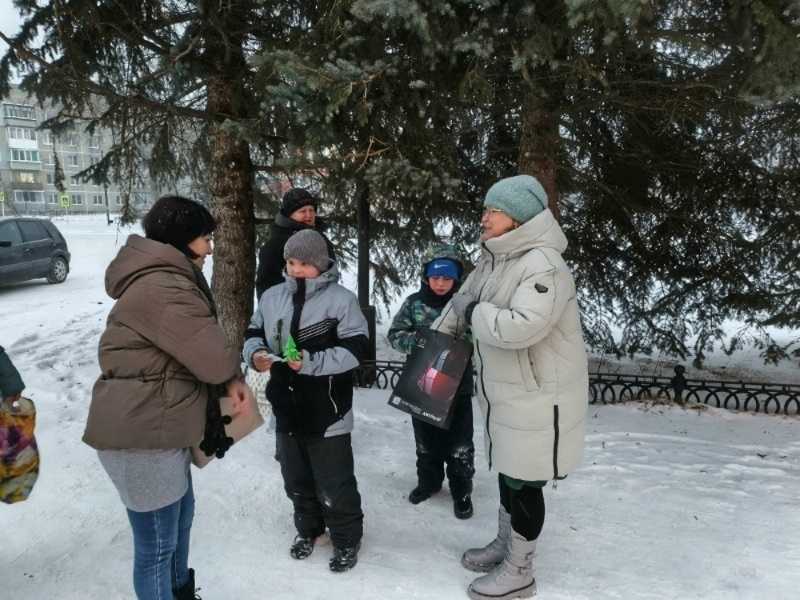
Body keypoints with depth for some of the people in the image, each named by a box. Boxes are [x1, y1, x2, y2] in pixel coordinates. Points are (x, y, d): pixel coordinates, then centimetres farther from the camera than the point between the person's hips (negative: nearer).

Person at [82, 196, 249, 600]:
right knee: (157, 542, 4)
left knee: (180, 516, 27)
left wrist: (228, 381, 1)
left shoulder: (167, 279, 14)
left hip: (157, 425, 11)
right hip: (140, 433, -11)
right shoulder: (162, 288, -23)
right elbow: (211, 355, -24)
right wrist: (233, 377, -1)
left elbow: (193, 351, 15)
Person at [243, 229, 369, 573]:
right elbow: (253, 334, 13)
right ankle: (308, 528, 45)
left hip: (327, 410, -5)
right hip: (287, 407, 5)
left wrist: (312, 362, -25)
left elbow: (355, 349, -16)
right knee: (296, 479, 21)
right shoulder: (272, 297, 3)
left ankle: (347, 538, 30)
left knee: (334, 483, 7)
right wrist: (255, 353, -9)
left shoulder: (341, 299, -12)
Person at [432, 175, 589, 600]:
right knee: (507, 472, 23)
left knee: (524, 482, 6)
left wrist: (477, 314, -21)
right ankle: (504, 545, 44)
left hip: (538, 397, -9)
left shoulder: (543, 265, -24)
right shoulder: (494, 259, 5)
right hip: (505, 393, 9)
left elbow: (521, 327, -38)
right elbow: (462, 300, 20)